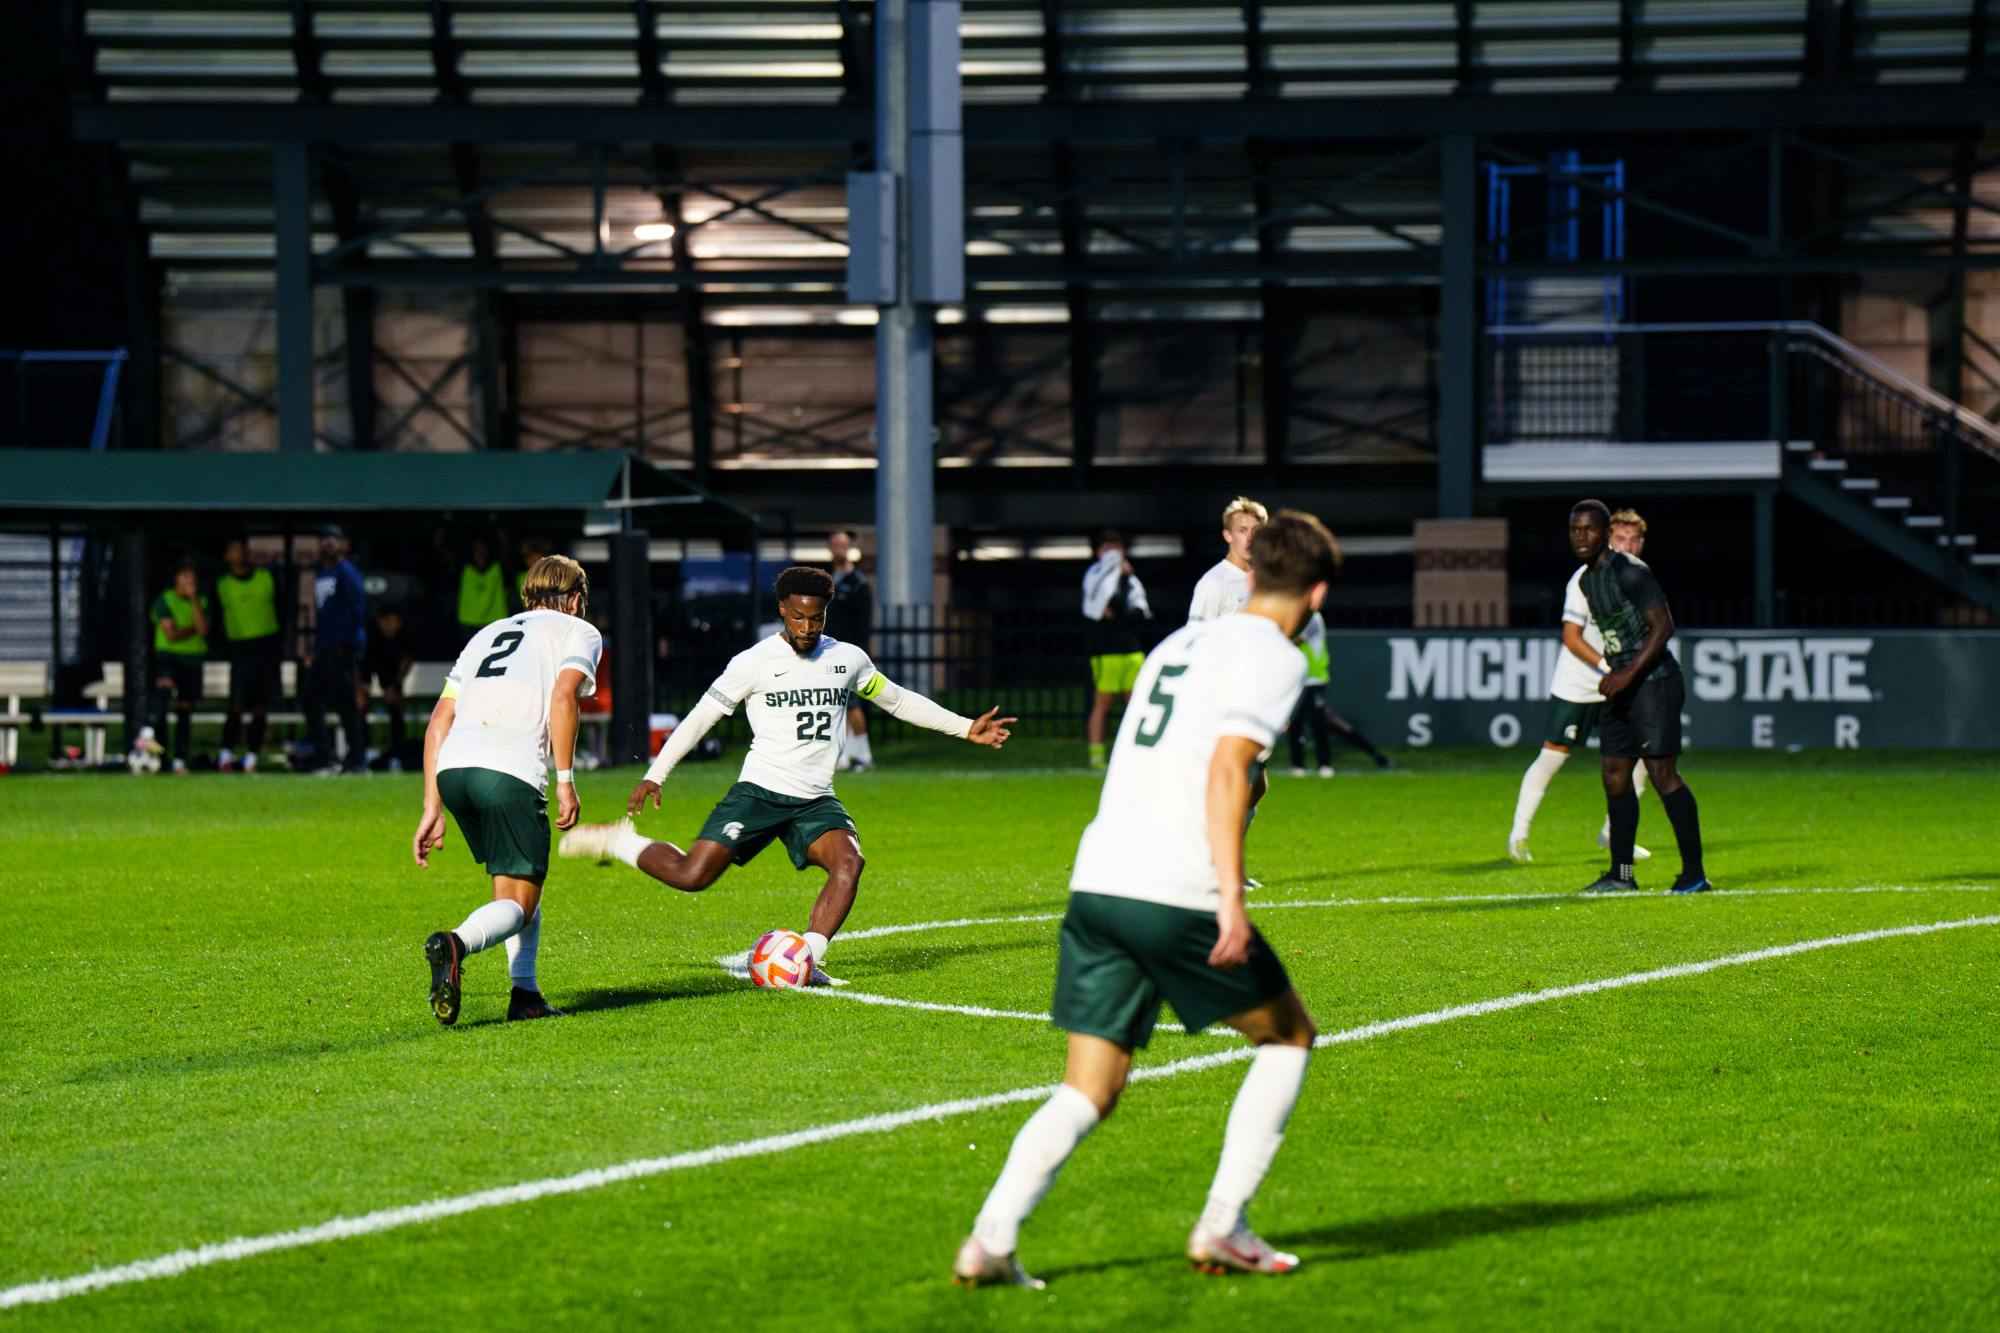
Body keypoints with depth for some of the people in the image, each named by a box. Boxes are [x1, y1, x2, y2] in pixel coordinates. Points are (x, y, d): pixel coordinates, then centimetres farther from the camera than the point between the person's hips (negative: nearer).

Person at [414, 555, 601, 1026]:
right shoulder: (579, 632, 17)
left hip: (450, 767, 6)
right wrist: (566, 782, -5)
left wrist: (433, 808, 23)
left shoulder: (488, 633, 32)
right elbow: (562, 696, -5)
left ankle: (526, 994, 16)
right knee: (518, 905, -3)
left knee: (522, 879, 25)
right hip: (510, 768, -6)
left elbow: (438, 723, 24)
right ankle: (455, 945, -33)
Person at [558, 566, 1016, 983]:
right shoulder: (754, 662, -4)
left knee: (849, 862, -26)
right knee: (690, 876, -14)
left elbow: (899, 700, 22)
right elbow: (700, 717, 1)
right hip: (759, 793, -4)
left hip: (816, 801, 4)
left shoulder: (848, 659, 9)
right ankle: (617, 840, 12)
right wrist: (655, 775, -4)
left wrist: (966, 728, 18)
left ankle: (807, 959, -23)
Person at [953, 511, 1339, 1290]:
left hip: (1097, 881, 7)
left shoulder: (1181, 642, 23)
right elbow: (1226, 769, -15)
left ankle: (991, 1240, -12)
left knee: (1090, 1091, 7)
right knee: (1289, 1036, 15)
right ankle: (1223, 1225, 8)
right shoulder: (1274, 658, -1)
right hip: (1177, 896, -7)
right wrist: (1231, 897, -20)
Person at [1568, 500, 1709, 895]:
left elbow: (1663, 627, -19)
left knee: (1662, 773, -12)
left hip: (1653, 683, -9)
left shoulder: (1629, 572, -14)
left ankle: (1695, 873, -9)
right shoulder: (1587, 580, 14)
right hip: (1622, 687, 9)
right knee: (1614, 774, 7)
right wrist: (1613, 675, 18)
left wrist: (1628, 674, -23)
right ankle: (1621, 873, 13)